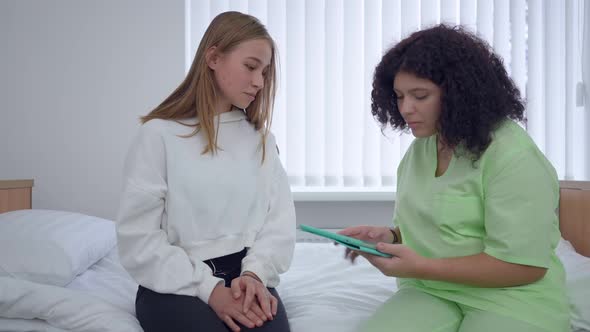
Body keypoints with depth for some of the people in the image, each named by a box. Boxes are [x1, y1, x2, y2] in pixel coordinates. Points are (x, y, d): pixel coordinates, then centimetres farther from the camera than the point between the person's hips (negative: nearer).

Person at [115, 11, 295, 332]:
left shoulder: (260, 138, 11)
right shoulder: (159, 134, -3)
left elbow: (279, 218, 3)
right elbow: (138, 239, -8)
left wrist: (254, 272, -15)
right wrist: (209, 288, -16)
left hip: (244, 276, 3)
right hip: (176, 284, -2)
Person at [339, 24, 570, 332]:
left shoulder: (513, 155, -15)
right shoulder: (419, 148, 8)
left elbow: (524, 265, -17)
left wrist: (422, 268, -20)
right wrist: (388, 237, -3)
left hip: (511, 300, -5)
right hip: (428, 291, 5)